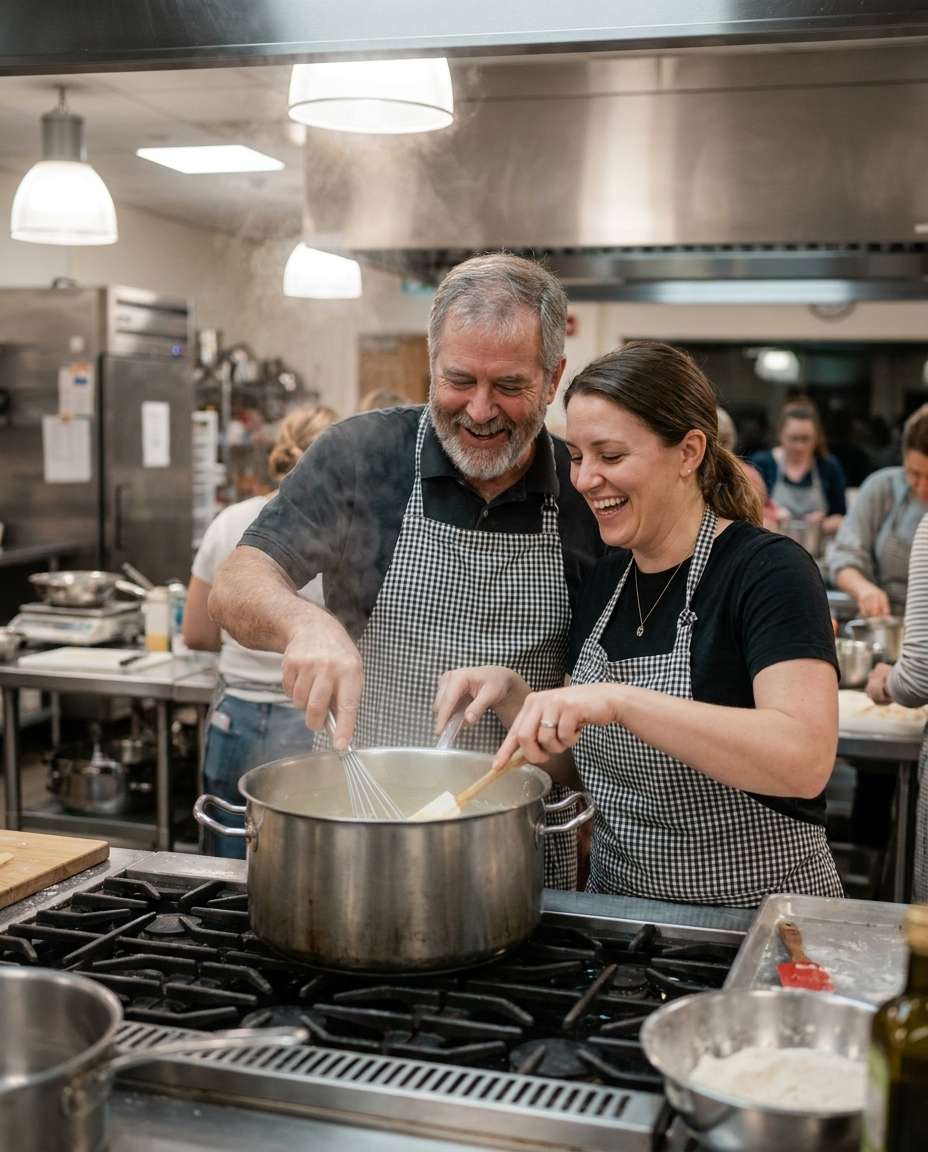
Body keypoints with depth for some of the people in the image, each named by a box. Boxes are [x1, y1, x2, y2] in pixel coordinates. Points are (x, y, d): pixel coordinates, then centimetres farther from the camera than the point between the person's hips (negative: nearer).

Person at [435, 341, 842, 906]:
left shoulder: (768, 570, -13)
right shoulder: (604, 578, 6)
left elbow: (805, 760, -27)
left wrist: (620, 701, -33)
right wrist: (513, 696, -5)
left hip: (757, 915, -4)